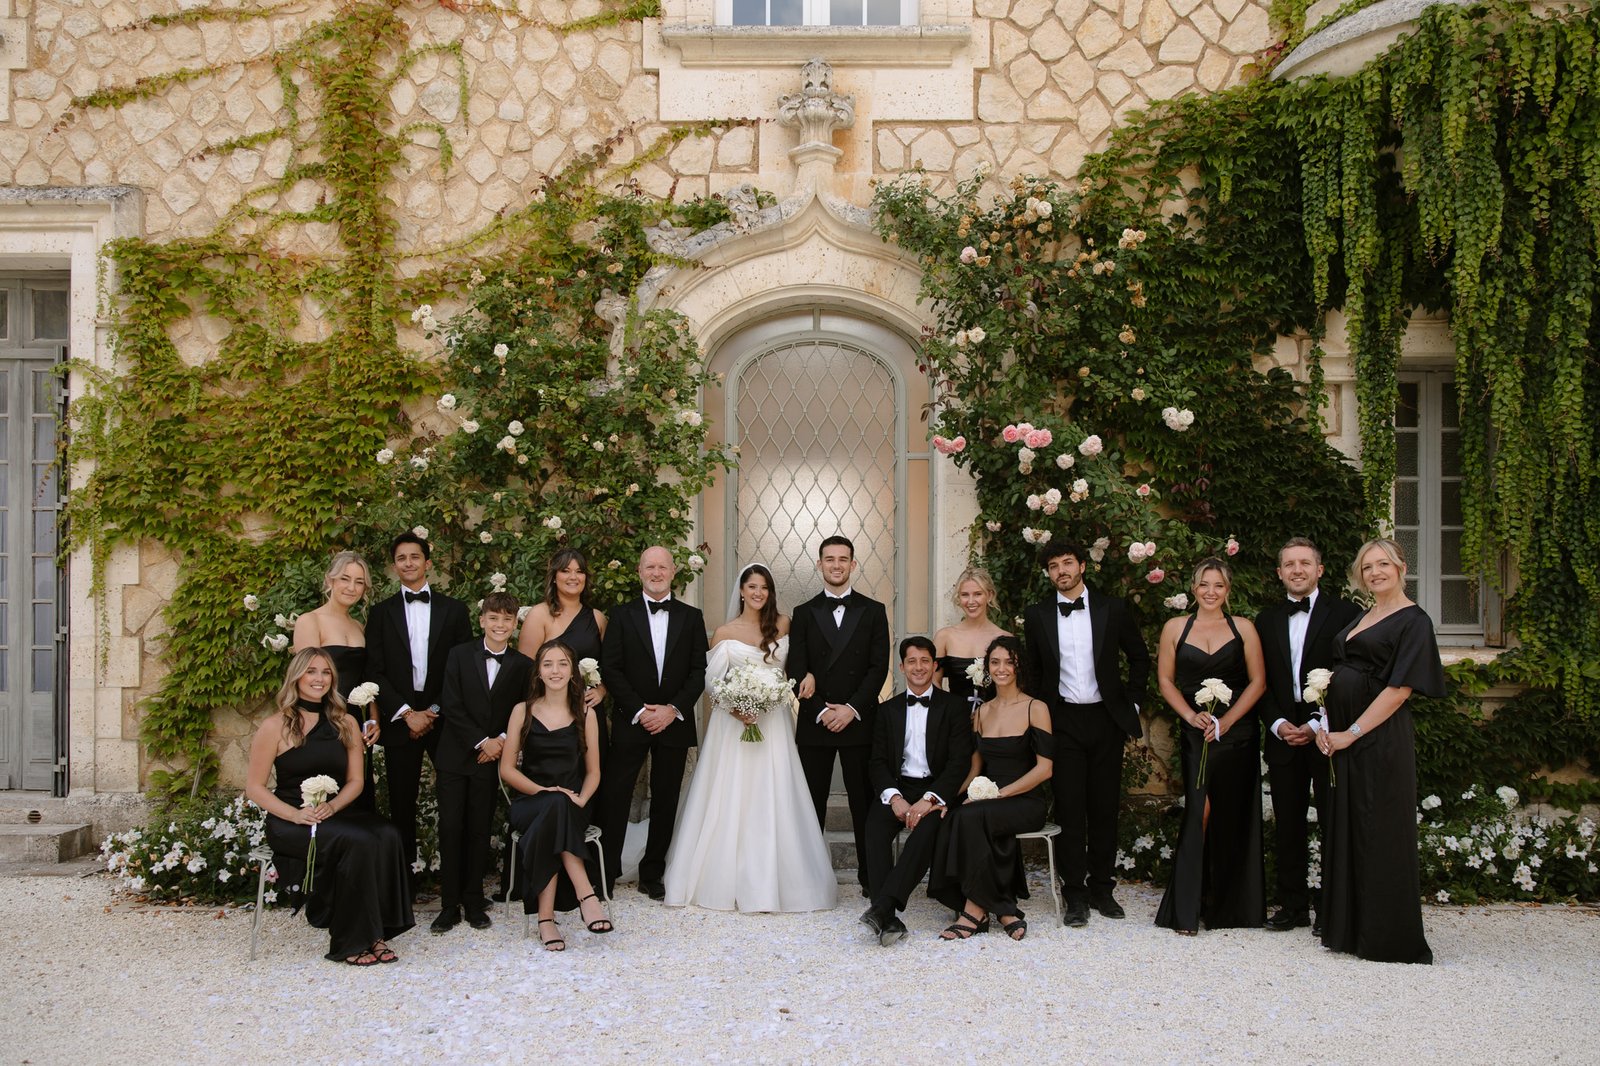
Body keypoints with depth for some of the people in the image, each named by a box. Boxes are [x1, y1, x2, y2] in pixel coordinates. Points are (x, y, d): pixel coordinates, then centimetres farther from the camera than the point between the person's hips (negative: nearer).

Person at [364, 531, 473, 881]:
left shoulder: (453, 609, 8)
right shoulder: (381, 612, 9)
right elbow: (375, 671, 2)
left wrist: (436, 711, -6)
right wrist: (407, 713, -8)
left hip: (444, 717, 0)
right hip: (399, 718, 1)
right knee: (402, 802, 4)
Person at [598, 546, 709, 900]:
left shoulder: (691, 617, 7)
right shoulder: (622, 615, 3)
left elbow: (698, 671, 2)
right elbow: (610, 669, -3)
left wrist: (673, 709, -10)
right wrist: (639, 711, -11)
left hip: (674, 722, 2)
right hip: (631, 722, -1)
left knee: (665, 801, 7)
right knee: (616, 798, -2)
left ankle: (652, 874, 18)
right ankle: (606, 872, 8)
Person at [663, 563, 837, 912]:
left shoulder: (783, 625, 5)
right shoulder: (724, 633, 0)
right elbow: (713, 683, 0)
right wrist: (734, 707, -17)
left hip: (774, 723, 2)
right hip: (734, 722, -1)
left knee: (772, 801, 0)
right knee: (730, 802, 0)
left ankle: (773, 880, 9)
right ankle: (729, 880, 10)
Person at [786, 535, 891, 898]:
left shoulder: (873, 611, 7)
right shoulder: (804, 613, 8)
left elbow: (879, 667, -1)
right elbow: (797, 671, 2)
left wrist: (852, 708, -12)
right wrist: (822, 711, -10)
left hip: (858, 721, -1)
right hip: (814, 723, 1)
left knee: (864, 802, 2)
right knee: (812, 803, 4)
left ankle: (871, 877, 9)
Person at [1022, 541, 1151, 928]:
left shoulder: (1112, 609, 2)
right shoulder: (1037, 616, 3)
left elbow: (1140, 657, 11)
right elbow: (1032, 669, 11)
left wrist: (1130, 702, 5)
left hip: (1106, 719, 1)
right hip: (1063, 721, 0)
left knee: (1105, 806, 6)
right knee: (1069, 808, -2)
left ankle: (1101, 886, 18)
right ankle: (1075, 893, 5)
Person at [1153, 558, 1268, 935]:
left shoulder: (1243, 628, 5)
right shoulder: (1175, 628, 6)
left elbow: (1258, 681, 2)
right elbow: (1165, 679, 5)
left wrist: (1226, 720, -9)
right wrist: (1192, 715, -9)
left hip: (1237, 731, 1)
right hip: (1195, 732, -1)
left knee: (1233, 817, 5)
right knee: (1199, 811, -12)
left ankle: (1230, 905, 20)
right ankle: (1187, 909, -6)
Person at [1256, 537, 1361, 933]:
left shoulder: (1344, 613, -1)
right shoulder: (1266, 620, 13)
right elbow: (1261, 682, 12)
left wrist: (1319, 725, -11)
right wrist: (1277, 723, -3)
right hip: (1283, 735, 4)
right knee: (1287, 826, 7)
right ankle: (1293, 906, 17)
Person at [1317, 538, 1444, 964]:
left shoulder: (1413, 621, -6)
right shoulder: (1359, 620, 17)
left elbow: (1400, 688, -14)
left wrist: (1351, 733, -16)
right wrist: (1326, 725, 2)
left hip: (1380, 738, -8)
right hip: (1343, 737, 8)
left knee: (1380, 833, -2)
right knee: (1345, 830, 11)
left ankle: (1388, 938, 8)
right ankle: (1350, 929, 21)